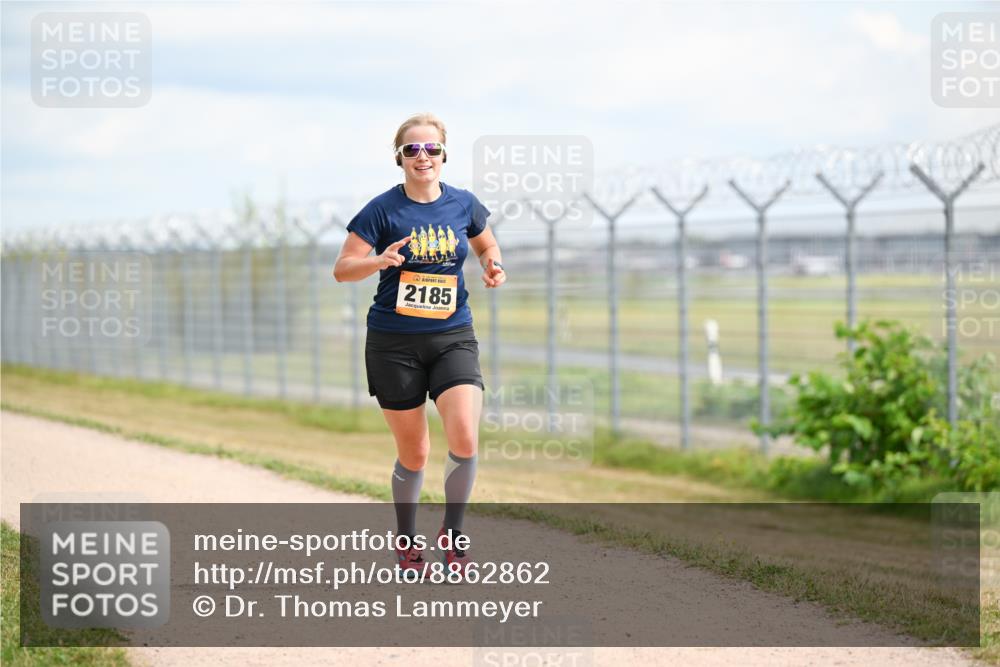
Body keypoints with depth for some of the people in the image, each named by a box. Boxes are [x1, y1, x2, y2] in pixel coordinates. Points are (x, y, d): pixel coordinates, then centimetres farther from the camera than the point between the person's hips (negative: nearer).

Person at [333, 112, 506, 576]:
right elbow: (342, 269, -6)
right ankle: (406, 542, 29)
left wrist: (492, 267, -1)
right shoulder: (383, 209, -6)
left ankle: (453, 533, 4)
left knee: (464, 438, -18)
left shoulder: (463, 204, 3)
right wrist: (379, 261, -25)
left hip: (453, 337, 2)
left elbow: (486, 245, 22)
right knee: (413, 454, 5)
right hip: (394, 342, -2)